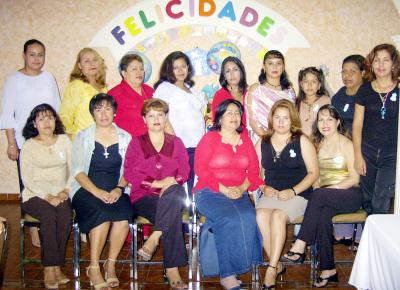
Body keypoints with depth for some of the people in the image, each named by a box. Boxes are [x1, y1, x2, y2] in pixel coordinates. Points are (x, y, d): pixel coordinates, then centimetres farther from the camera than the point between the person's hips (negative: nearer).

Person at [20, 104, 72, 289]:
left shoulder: (64, 140, 13)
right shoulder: (29, 146, 4)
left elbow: (72, 169, 9)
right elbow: (27, 179, -3)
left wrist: (65, 190, -8)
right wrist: (47, 196, -15)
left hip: (59, 194, 2)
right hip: (35, 194, -2)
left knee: (65, 214, -30)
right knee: (48, 214, -33)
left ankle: (56, 266, -23)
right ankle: (50, 269, -27)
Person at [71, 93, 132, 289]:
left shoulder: (125, 138, 13)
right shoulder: (83, 137, 9)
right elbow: (78, 170, -1)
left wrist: (119, 189, -12)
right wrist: (97, 191, -17)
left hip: (115, 192, 2)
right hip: (86, 190, -1)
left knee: (124, 214, -31)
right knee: (102, 213, -33)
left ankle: (111, 264, -15)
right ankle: (94, 268, -21)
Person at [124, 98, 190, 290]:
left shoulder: (176, 143, 19)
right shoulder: (136, 143, 14)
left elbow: (184, 172, 8)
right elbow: (129, 173, 1)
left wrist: (171, 182, -15)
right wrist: (156, 183, -13)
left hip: (171, 195, 2)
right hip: (144, 197, -2)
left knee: (175, 190, -38)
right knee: (173, 217, -34)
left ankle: (154, 239, -40)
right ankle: (172, 269, -34)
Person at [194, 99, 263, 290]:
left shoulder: (245, 140, 19)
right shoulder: (209, 138, 6)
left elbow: (254, 169, 12)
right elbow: (200, 169, -5)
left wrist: (242, 188, -8)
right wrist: (223, 189, -14)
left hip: (239, 194, 4)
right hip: (210, 193, -3)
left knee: (249, 218, -29)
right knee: (230, 220, -31)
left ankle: (243, 265, -18)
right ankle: (227, 274, -24)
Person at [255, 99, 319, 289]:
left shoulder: (302, 141, 5)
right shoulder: (262, 143, 15)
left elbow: (313, 172, 2)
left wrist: (293, 191, -10)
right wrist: (264, 188, -6)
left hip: (297, 194, -3)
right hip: (271, 194, 3)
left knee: (278, 215, -33)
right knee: (261, 215, -30)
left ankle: (271, 269, -26)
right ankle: (278, 266, -21)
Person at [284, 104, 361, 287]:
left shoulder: (346, 144, -2)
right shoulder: (318, 144, 15)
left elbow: (354, 178, -7)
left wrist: (330, 189, -18)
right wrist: (316, 185, -5)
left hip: (349, 195, -4)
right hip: (325, 197, 4)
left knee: (319, 195, -35)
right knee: (323, 215, -31)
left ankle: (300, 245, -32)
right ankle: (328, 269, -25)